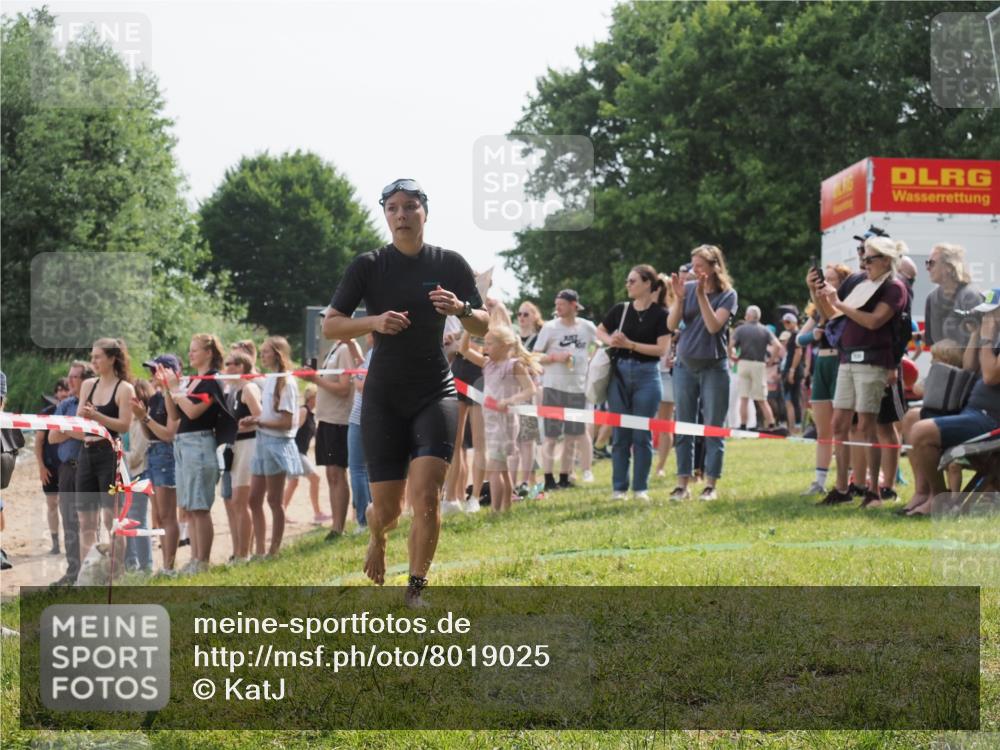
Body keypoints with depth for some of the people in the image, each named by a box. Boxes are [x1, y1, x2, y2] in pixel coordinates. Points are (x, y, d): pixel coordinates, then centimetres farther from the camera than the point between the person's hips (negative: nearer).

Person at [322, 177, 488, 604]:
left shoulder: (450, 264, 1)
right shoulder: (368, 266, -2)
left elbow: (483, 326, 7)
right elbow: (329, 326, -3)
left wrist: (461, 309, -15)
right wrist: (374, 322, -21)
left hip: (435, 393, 0)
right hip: (383, 397, 0)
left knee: (426, 497, -17)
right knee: (387, 510, 1)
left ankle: (416, 590, -3)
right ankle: (377, 536, 38)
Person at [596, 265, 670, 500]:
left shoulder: (660, 314, -4)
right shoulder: (620, 310, 6)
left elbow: (662, 349, -11)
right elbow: (600, 332, 19)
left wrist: (630, 344, -16)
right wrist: (610, 340, -3)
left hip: (647, 375, -3)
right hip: (620, 373, 3)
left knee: (642, 435, 0)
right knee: (620, 434, 4)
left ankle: (641, 488, 7)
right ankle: (619, 488, 9)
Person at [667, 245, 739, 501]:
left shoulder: (727, 295, -4)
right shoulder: (687, 288, 2)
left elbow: (714, 325, -17)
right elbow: (672, 325, -4)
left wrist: (702, 295, -22)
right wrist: (679, 298, -17)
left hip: (713, 366, -3)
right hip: (685, 365, 3)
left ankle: (710, 484, 4)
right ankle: (682, 484, 8)